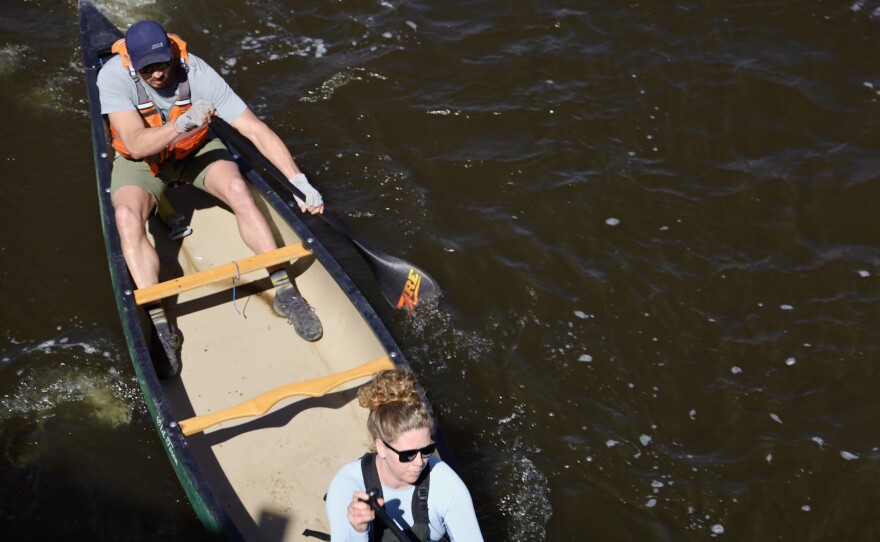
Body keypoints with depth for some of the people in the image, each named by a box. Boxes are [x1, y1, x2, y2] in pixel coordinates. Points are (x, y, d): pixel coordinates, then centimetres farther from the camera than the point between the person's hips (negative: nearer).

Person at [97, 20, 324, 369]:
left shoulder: (197, 74, -27)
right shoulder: (114, 77, -28)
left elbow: (257, 131, -27)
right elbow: (137, 145, -38)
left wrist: (299, 181, -33)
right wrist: (181, 124, -55)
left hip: (196, 150, 1)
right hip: (141, 162, 0)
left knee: (238, 188, -28)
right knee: (127, 215, -30)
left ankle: (285, 292, -20)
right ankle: (160, 325, -29)